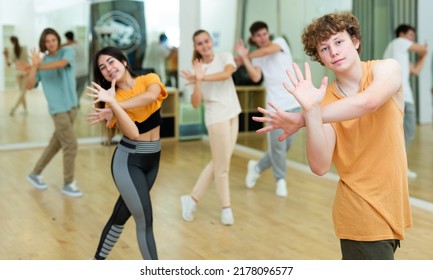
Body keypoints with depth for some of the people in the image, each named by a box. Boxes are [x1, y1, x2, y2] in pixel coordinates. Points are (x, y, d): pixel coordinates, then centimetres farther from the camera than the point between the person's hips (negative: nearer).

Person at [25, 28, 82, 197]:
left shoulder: (67, 53, 1)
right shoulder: (42, 60, 0)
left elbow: (61, 64, -22)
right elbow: (30, 86, -7)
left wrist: (40, 66, -20)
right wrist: (34, 66, -17)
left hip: (72, 106, 3)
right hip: (58, 109, -3)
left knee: (56, 144, 13)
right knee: (71, 145, -7)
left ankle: (35, 174, 30)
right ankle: (68, 184, 7)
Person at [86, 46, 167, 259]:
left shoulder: (149, 79, -3)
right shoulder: (112, 98, -7)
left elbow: (151, 96, -29)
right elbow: (132, 133, -23)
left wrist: (114, 106, -27)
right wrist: (113, 104, -32)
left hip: (153, 158, 3)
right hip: (128, 160, -3)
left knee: (122, 214, 15)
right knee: (145, 220, -4)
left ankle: (98, 260, 35)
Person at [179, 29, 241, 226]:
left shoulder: (225, 57, 2)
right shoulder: (197, 68, -5)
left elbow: (226, 74, -22)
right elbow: (196, 104, -12)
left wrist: (203, 77, -23)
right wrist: (198, 81, -25)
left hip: (233, 115, 4)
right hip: (216, 118, -4)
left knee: (218, 163, 11)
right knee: (222, 166, 0)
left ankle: (192, 199, 22)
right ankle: (226, 208, 15)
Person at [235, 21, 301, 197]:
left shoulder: (280, 41, 2)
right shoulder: (256, 58, 7)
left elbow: (267, 50, -20)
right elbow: (255, 77, -12)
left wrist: (247, 56, -8)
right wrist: (244, 58, -17)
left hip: (294, 103, 0)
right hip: (276, 106, 0)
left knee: (286, 145, 6)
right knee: (278, 145, -5)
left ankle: (258, 167, 25)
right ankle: (280, 179, 15)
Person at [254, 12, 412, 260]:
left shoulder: (387, 69, -6)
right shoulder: (323, 100, -8)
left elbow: (368, 102, -31)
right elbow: (320, 167, -20)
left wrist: (301, 119, -27)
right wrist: (310, 112, -32)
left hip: (391, 205, 2)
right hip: (362, 210, -2)